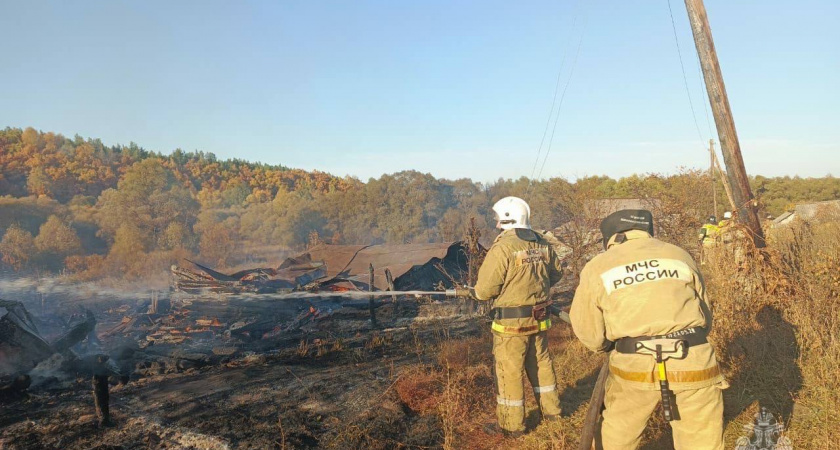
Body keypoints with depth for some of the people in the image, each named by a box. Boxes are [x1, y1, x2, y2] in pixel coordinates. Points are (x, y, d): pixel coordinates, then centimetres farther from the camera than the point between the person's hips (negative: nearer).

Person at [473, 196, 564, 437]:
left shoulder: (502, 248, -21)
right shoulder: (541, 243, 1)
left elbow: (484, 290, -19)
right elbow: (556, 272, 15)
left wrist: (478, 291, 3)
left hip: (511, 320, -7)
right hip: (539, 318, 7)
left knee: (509, 371, 6)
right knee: (541, 363, 22)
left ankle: (511, 424, 17)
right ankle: (551, 409, 37)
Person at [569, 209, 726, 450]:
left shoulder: (597, 268, 5)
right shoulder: (680, 256, 10)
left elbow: (588, 333, 7)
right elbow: (705, 317, 18)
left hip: (633, 367, -1)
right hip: (692, 365, 1)